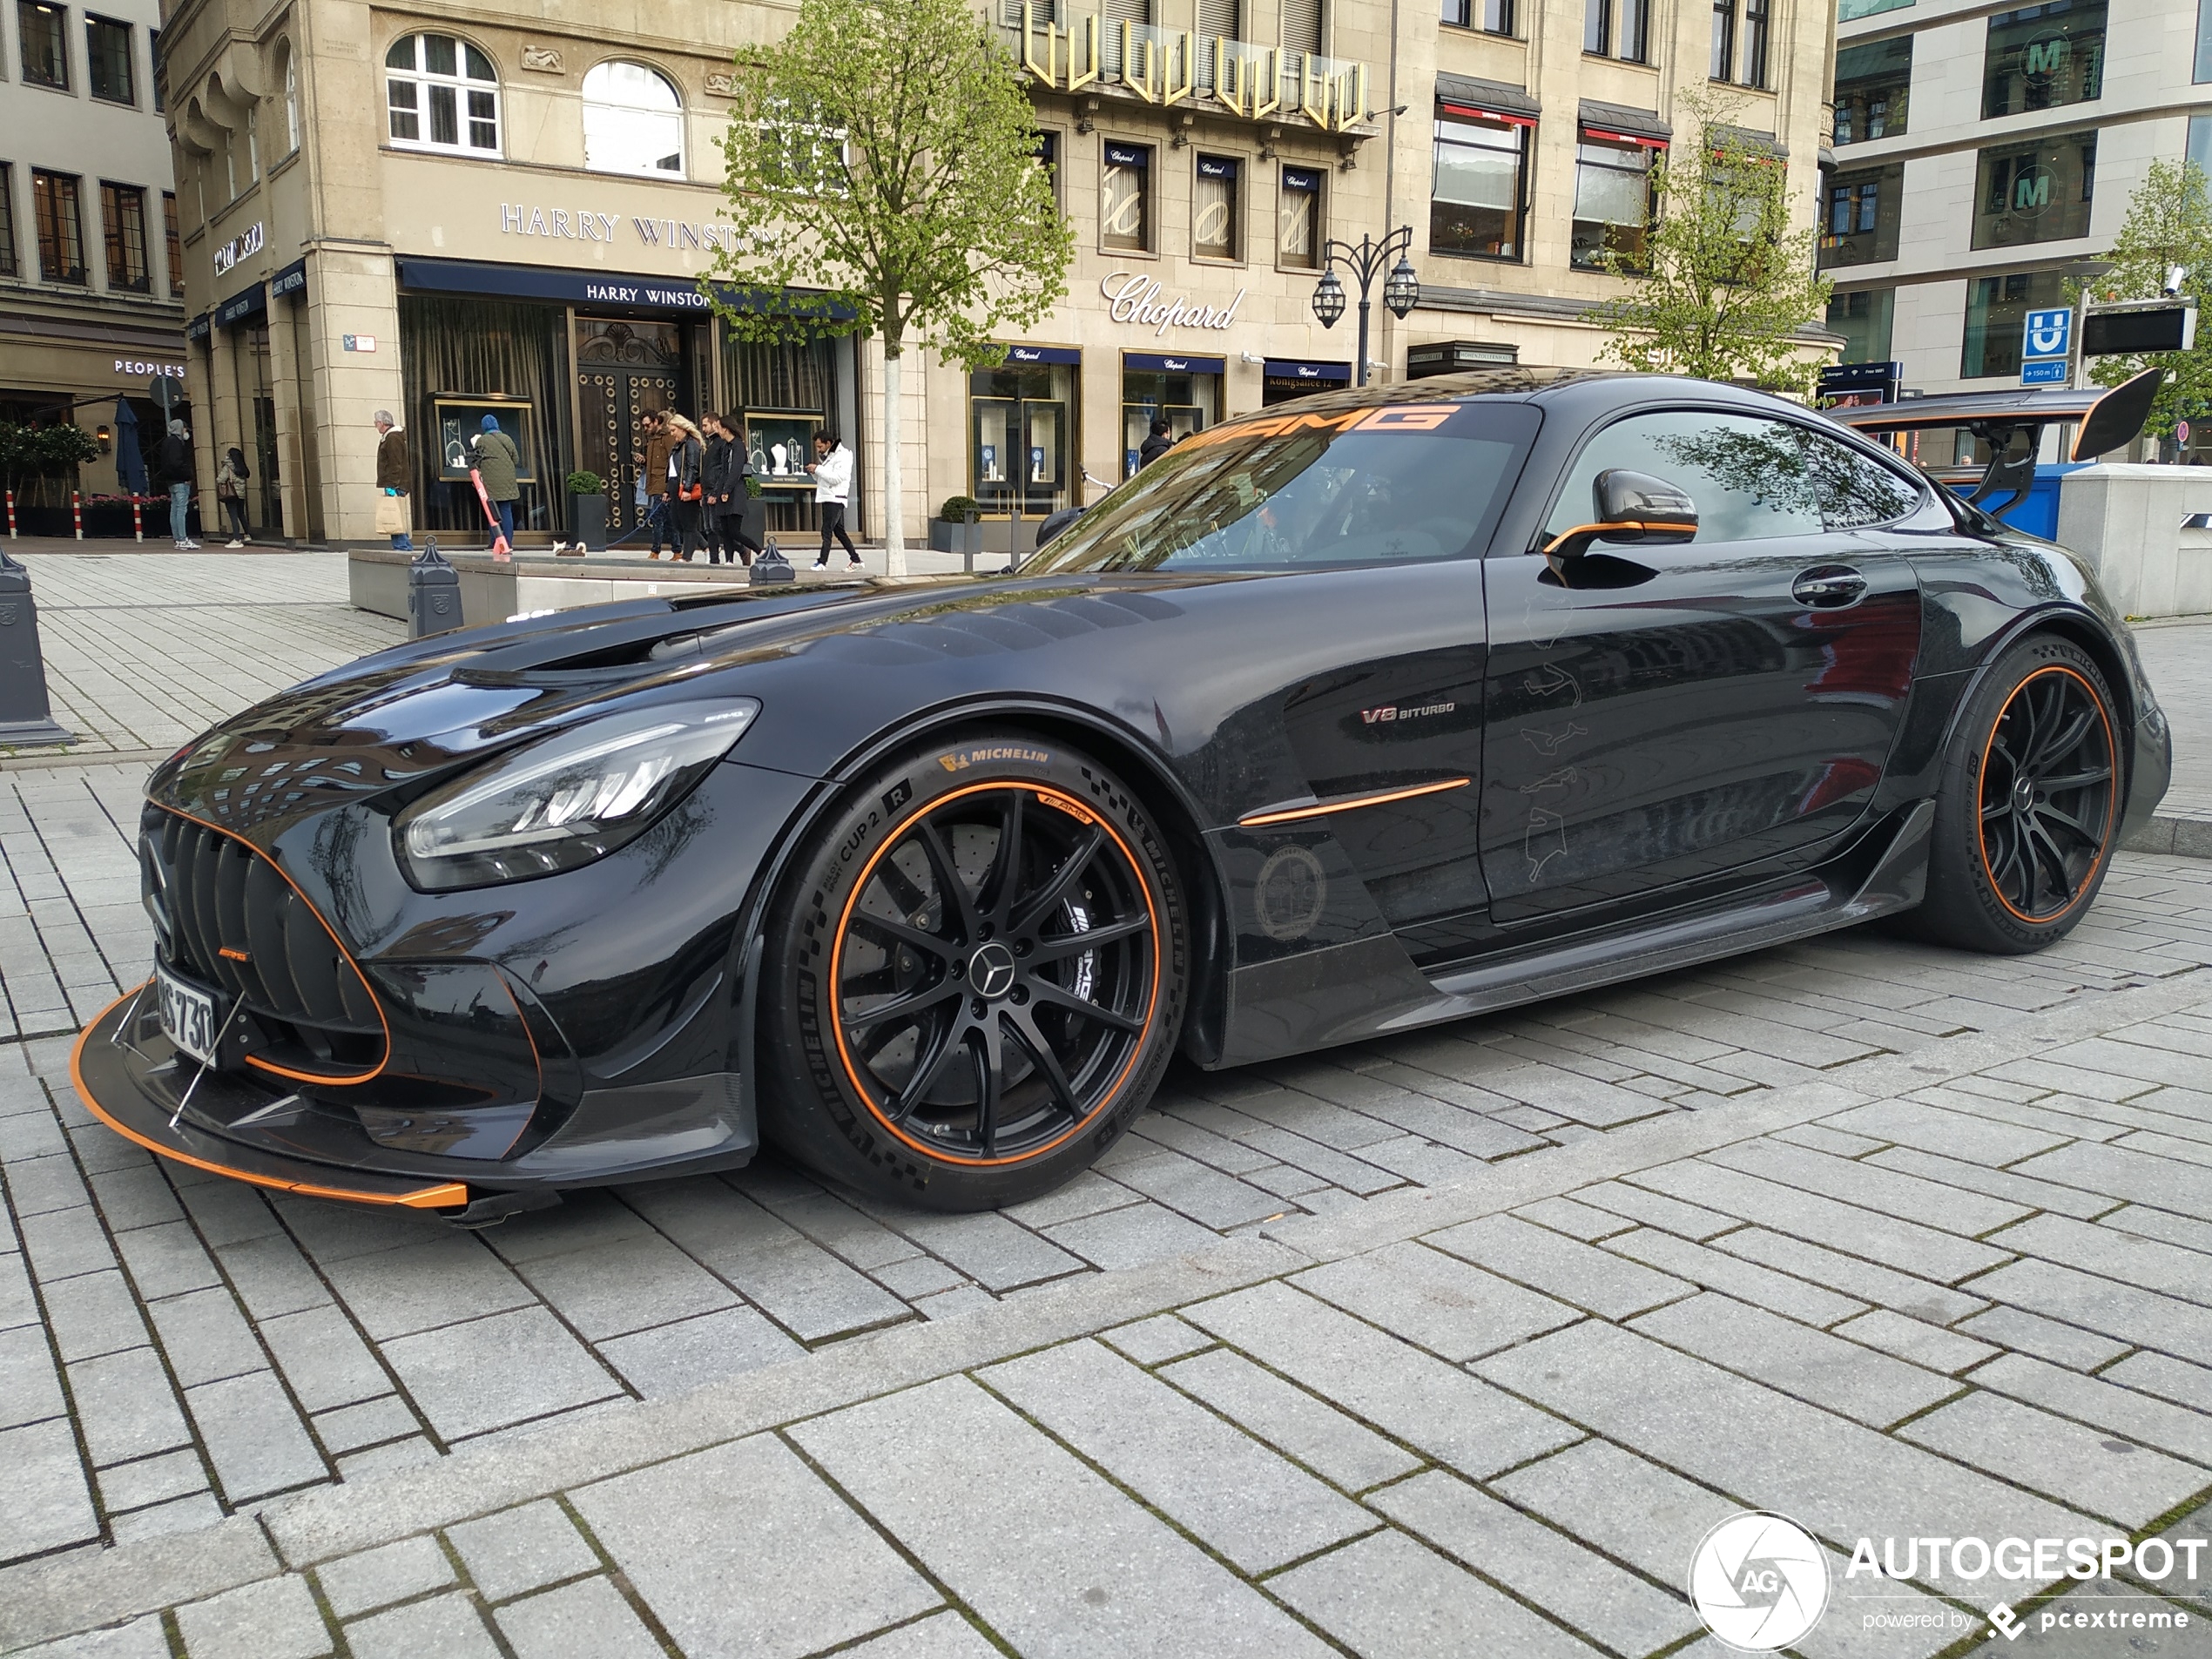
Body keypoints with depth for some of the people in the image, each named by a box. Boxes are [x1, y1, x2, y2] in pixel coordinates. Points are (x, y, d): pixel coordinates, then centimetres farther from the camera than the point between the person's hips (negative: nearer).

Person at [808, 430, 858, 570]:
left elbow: (836, 478, -21)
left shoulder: (842, 456, -9)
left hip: (835, 499, -9)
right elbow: (822, 479, 22)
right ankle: (855, 560, 15)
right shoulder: (827, 456, 18)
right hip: (827, 498, 9)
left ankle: (822, 562, -12)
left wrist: (818, 469, -17)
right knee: (839, 531, 11)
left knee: (827, 531, -12)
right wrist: (815, 473, 2)